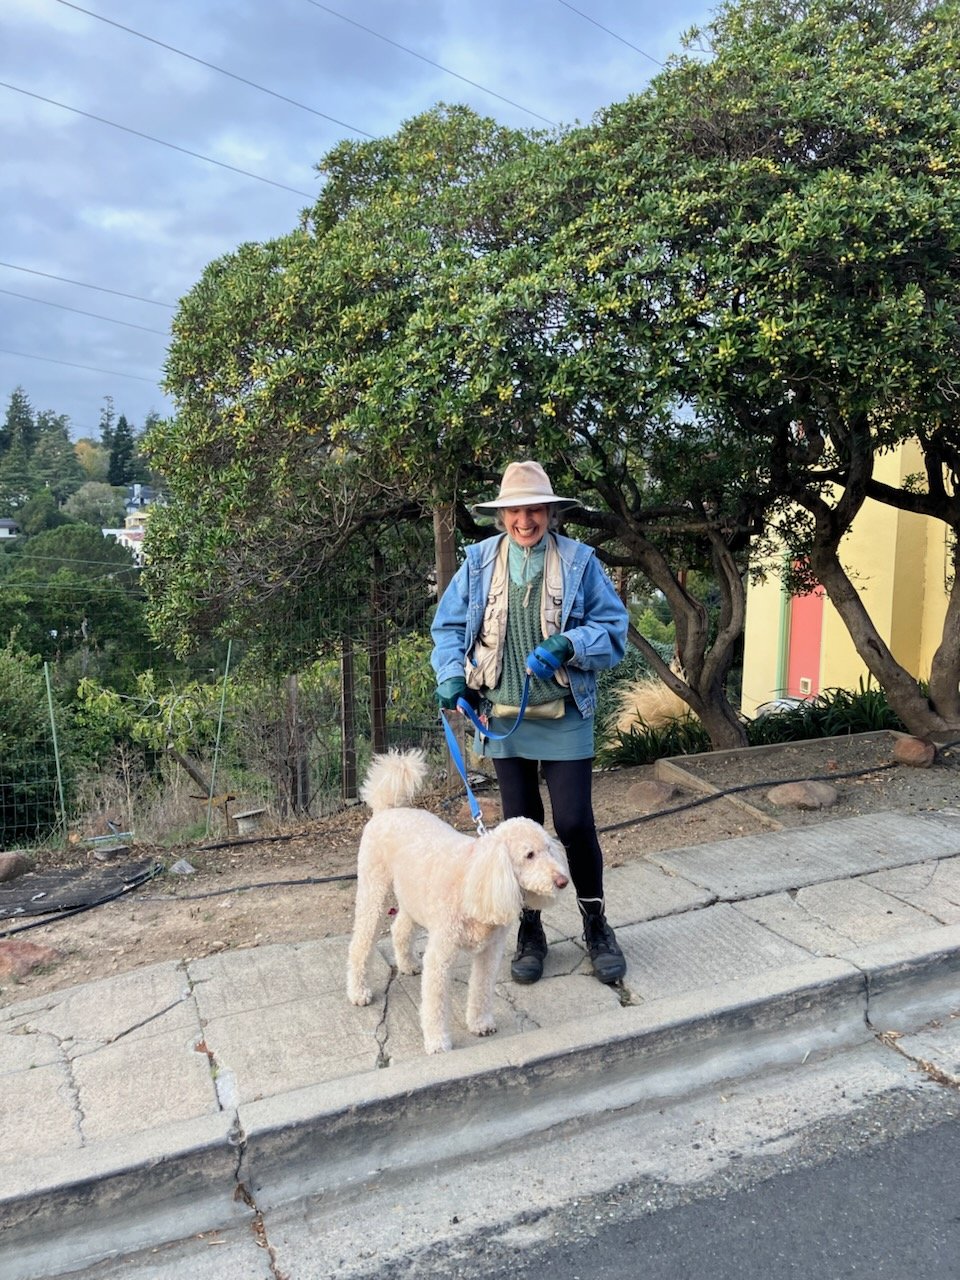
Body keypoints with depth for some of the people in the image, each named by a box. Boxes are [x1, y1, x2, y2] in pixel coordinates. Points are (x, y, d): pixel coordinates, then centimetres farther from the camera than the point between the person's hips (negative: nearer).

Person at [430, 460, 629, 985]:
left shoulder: (580, 561, -3)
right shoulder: (479, 562, 2)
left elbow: (613, 628, -3)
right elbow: (448, 627, 7)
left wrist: (568, 645, -21)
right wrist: (451, 676, -9)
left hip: (565, 718, -2)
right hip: (503, 716, 2)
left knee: (575, 823, -1)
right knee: (520, 824, 12)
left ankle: (596, 925, 23)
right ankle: (529, 931, 28)